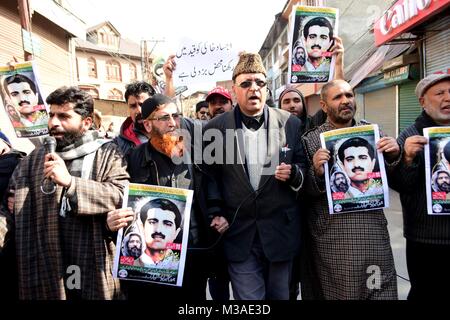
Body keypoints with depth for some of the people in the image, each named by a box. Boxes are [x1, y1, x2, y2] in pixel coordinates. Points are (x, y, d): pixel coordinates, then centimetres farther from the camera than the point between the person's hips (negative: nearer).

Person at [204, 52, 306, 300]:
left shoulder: (291, 124, -2)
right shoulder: (215, 128, -3)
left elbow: (304, 168, 6)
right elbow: (210, 177, 6)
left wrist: (293, 174, -14)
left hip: (281, 231, 2)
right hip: (239, 233, -1)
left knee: (279, 295, 19)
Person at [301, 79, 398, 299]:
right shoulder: (310, 140, -4)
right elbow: (304, 192, -3)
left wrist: (393, 156, -8)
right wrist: (316, 173, -23)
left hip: (374, 234, 3)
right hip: (332, 239, -2)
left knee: (383, 292, 9)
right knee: (336, 292, 11)